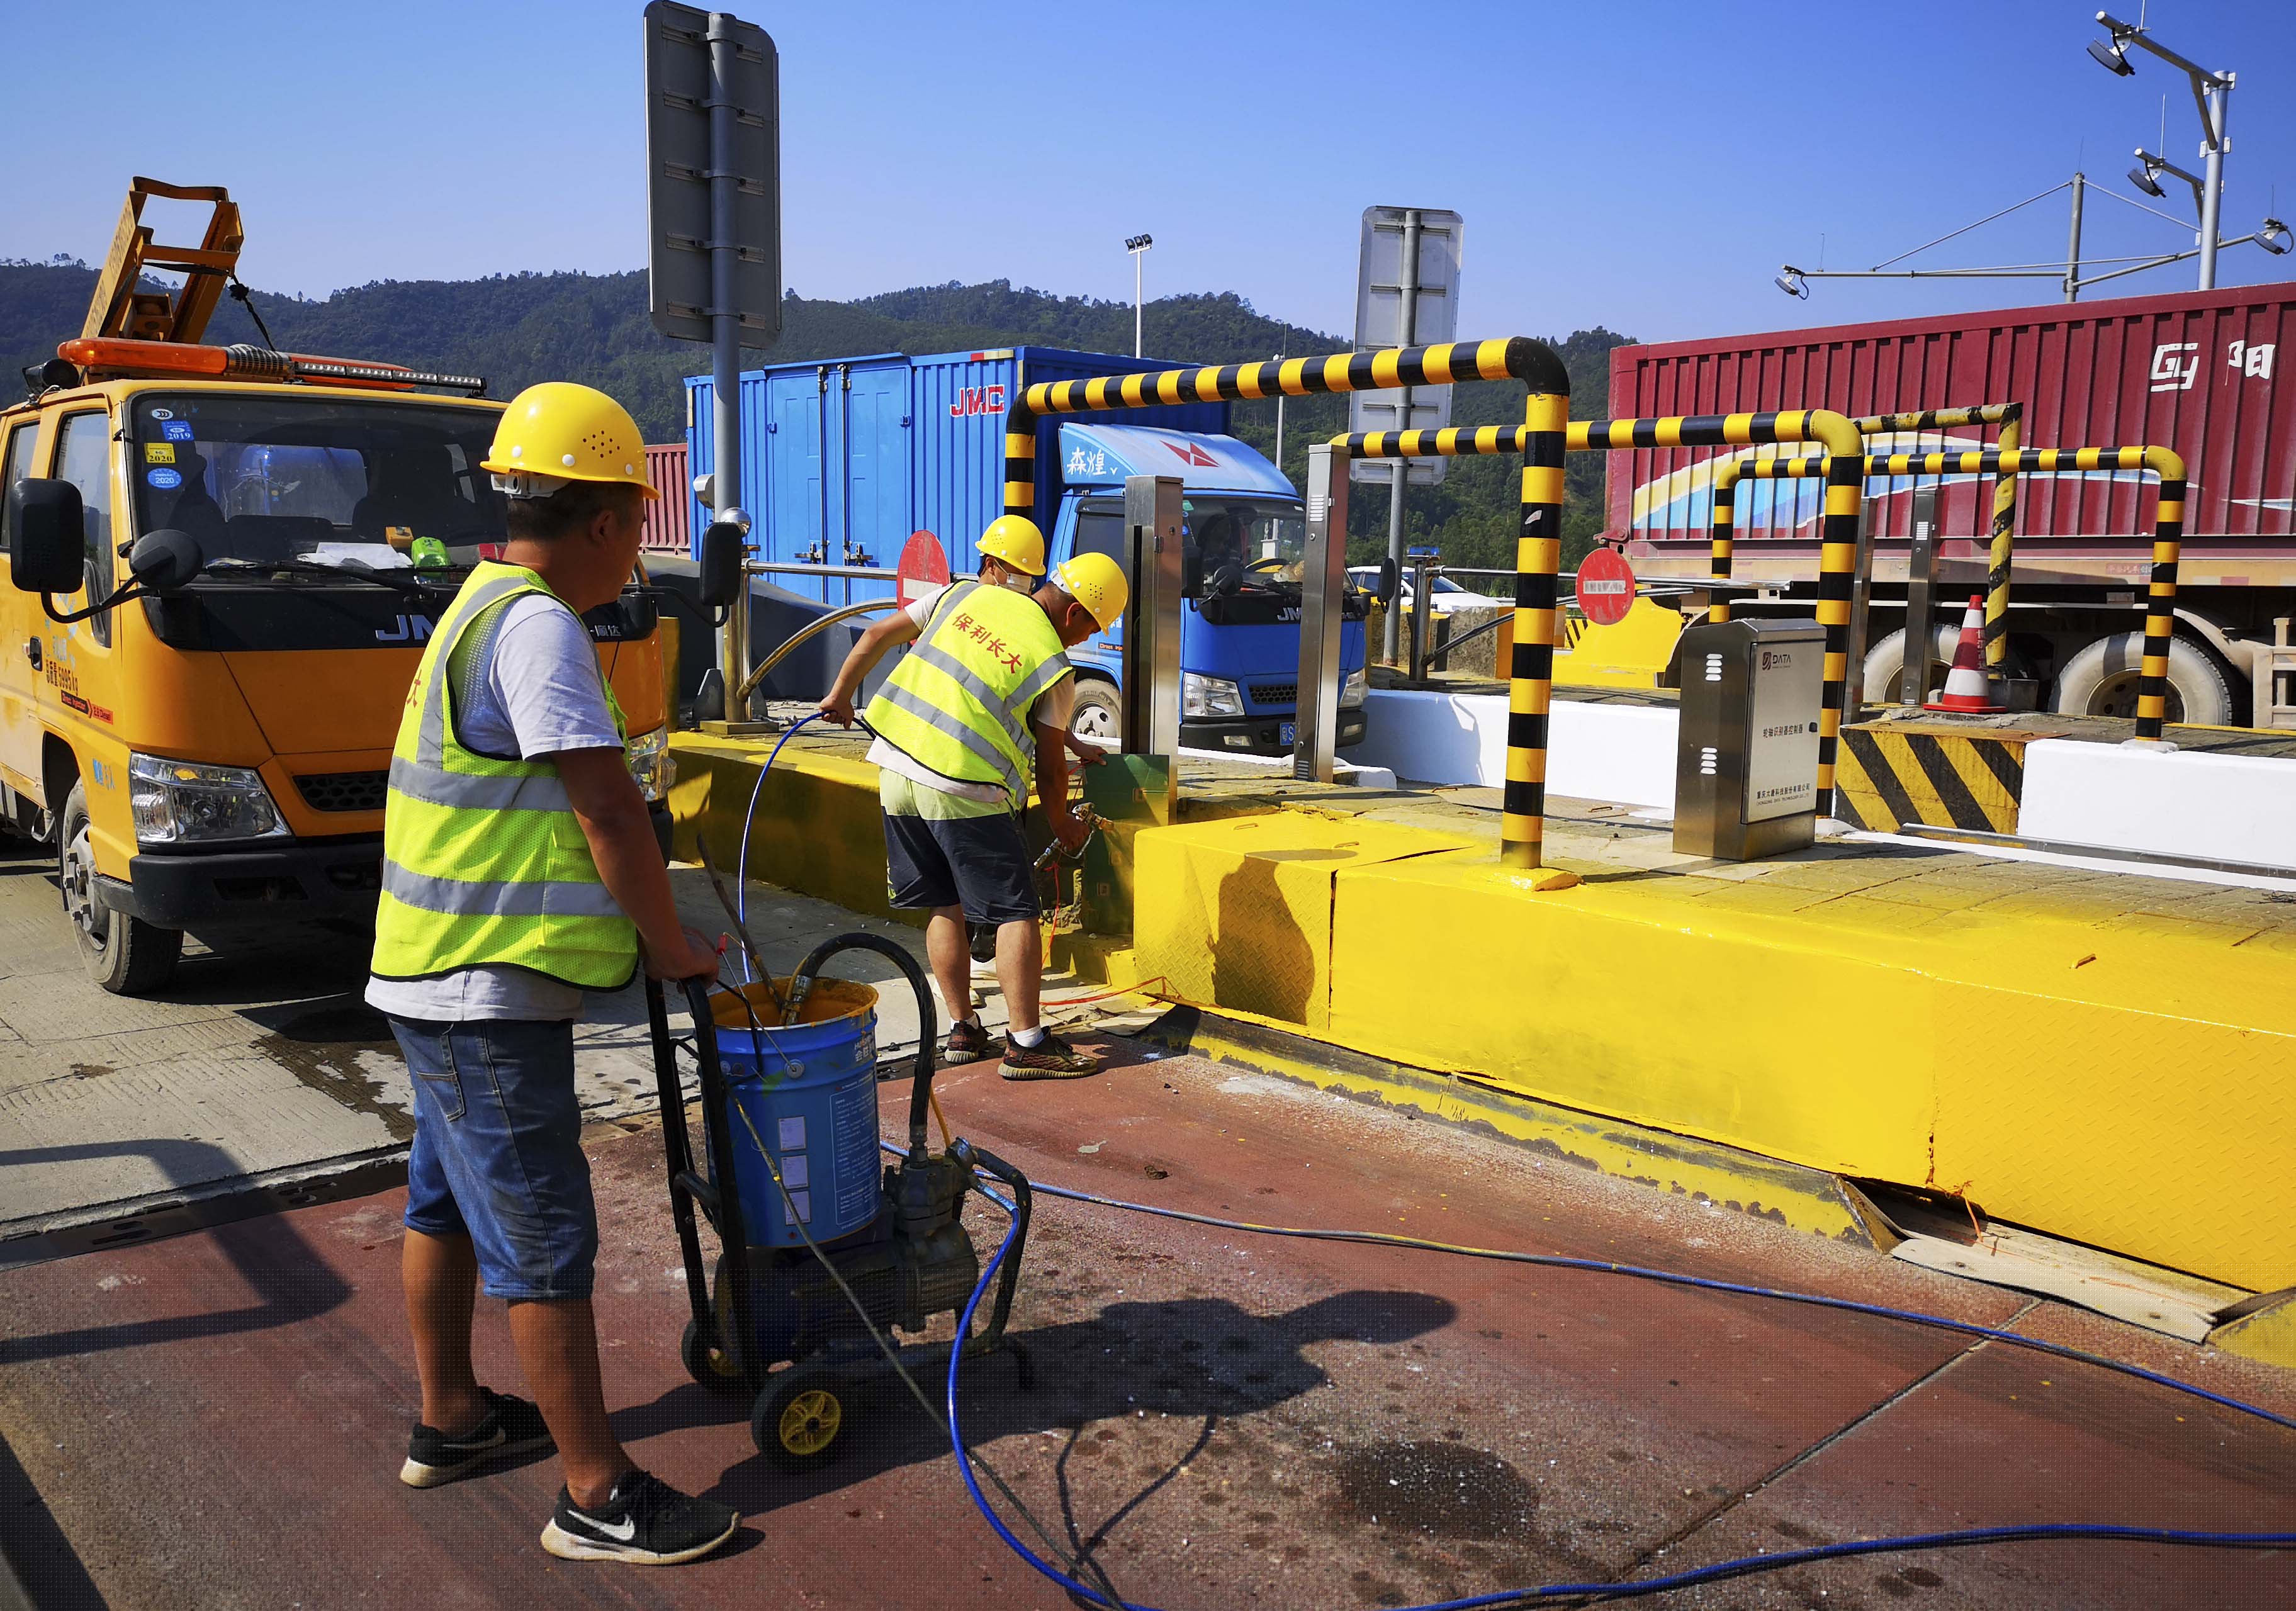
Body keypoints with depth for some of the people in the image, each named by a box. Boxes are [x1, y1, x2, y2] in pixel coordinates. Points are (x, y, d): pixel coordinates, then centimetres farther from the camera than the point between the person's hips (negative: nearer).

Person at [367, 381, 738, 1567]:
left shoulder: (482, 606, 14)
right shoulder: (538, 623, -19)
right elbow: (609, 811, -22)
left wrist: (639, 923, 15)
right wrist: (670, 944, -9)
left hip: (435, 976, 11)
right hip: (491, 993, -11)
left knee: (449, 1201, 21)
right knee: (543, 1242, -3)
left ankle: (450, 1420, 38)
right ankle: (597, 1497, 7)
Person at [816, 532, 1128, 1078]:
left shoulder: (965, 595, 11)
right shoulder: (1055, 667, -2)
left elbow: (878, 634, 15)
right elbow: (1050, 761, 4)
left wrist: (841, 694, 27)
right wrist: (1060, 823, 20)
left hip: (896, 769, 6)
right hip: (965, 791, -6)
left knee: (944, 907, 16)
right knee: (1016, 912, 2)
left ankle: (962, 1031, 22)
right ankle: (1025, 1044, 2)